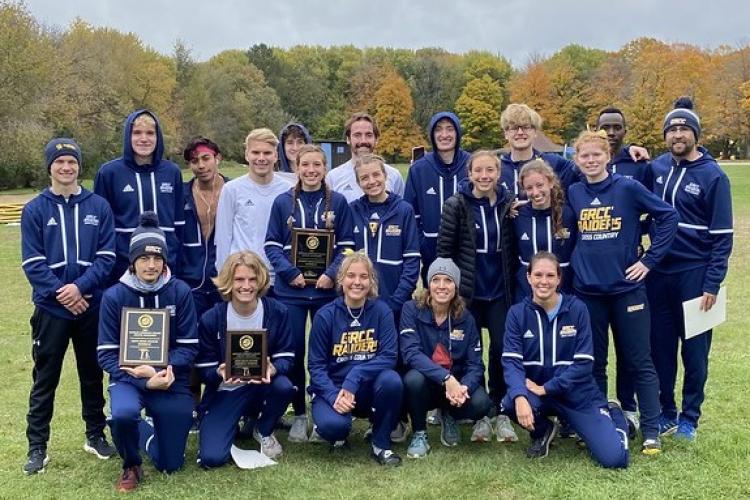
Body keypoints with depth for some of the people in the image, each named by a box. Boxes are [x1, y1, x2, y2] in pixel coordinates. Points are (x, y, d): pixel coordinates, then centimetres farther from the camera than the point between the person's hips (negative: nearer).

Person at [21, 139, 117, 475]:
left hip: (92, 306, 1)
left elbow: (107, 257, -3)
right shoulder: (34, 210, 0)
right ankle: (37, 446, 15)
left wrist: (80, 286, -16)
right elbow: (32, 263, -5)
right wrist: (60, 292, -16)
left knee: (92, 374, 13)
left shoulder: (99, 207, 1)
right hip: (51, 308, -1)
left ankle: (96, 435, 28)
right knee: (45, 379, 5)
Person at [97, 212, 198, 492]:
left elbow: (189, 347, -7)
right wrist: (145, 382, -22)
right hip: (129, 379, -1)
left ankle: (155, 427, 40)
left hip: (170, 380, 1)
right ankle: (131, 466, -2)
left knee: (170, 465, 4)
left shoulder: (180, 291, -9)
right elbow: (107, 354, -9)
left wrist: (159, 371, -24)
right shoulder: (114, 296, -9)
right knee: (123, 413, -36)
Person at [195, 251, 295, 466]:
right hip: (225, 391, -1)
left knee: (284, 387, -36)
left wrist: (273, 369, -32)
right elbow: (204, 369, -8)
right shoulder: (211, 319, -11)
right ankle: (235, 424, 18)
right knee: (211, 458, -21)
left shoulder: (277, 312, -9)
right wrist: (219, 373, -32)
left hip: (263, 384, 1)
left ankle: (263, 431, 0)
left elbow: (286, 357, -8)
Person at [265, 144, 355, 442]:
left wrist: (332, 274, -13)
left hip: (327, 289, 0)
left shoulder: (338, 202, 3)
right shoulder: (283, 202, 4)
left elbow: (347, 246, 2)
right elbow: (272, 246, 2)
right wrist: (290, 273, -11)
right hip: (291, 290, 0)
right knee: (293, 352, 4)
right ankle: (299, 415, 17)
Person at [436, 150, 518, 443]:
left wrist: (513, 282, 6)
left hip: (500, 292, 2)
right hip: (467, 291, -2)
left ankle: (500, 412, 14)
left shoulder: (509, 204, 2)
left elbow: (514, 248, 9)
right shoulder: (456, 205, -6)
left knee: (502, 348, 0)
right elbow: (444, 249, -4)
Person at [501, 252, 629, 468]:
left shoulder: (577, 308, -8)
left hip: (578, 394, -1)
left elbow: (584, 363, -11)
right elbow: (511, 361, -13)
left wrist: (545, 388, -18)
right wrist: (520, 396, -32)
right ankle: (542, 431, 3)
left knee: (614, 458, -16)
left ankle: (612, 415, 21)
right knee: (510, 404, -33)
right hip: (535, 391, 1)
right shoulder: (517, 312, -4)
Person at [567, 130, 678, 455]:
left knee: (639, 361, 3)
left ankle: (651, 431, 12)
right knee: (594, 363, 11)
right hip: (587, 290, 3)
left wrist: (649, 259, -7)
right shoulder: (573, 193, 4)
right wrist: (574, 265, 6)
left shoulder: (628, 188, -6)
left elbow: (668, 216, -5)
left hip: (626, 288, -3)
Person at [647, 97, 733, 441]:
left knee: (694, 350, 6)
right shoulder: (657, 167, 5)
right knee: (660, 346, 10)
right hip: (658, 272, 4)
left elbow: (723, 235, -8)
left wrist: (712, 284, -12)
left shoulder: (713, 175, -7)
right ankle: (666, 411, 24)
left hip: (694, 274, -4)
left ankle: (690, 417, 19)